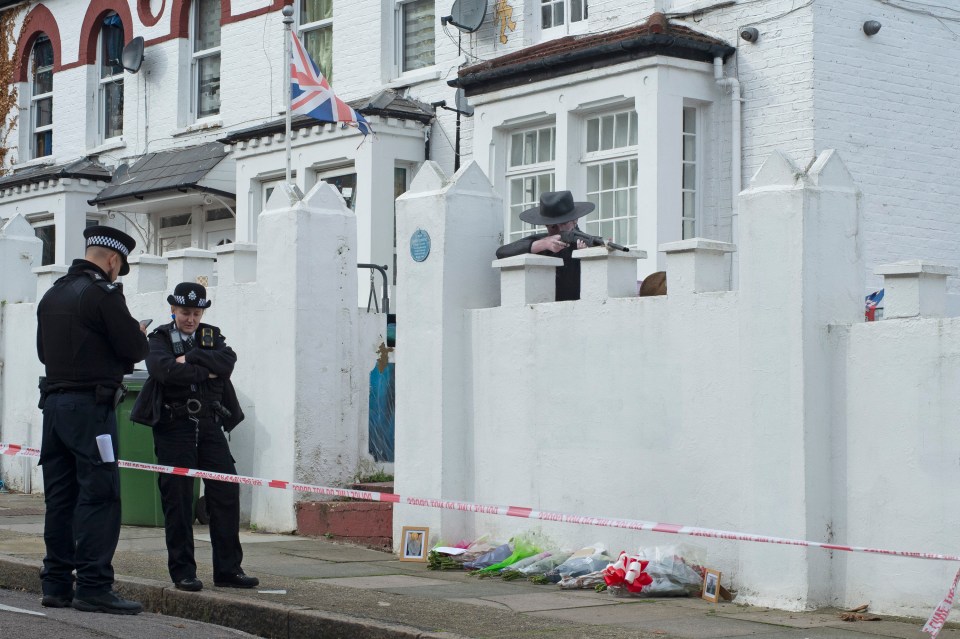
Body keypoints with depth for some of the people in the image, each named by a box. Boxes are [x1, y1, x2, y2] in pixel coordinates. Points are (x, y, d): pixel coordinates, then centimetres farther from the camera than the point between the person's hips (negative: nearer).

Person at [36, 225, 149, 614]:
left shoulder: (52, 294, 15)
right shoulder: (103, 293, -10)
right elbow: (134, 349, -10)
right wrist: (139, 335, 10)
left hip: (53, 402, 8)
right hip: (90, 405, -8)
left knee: (60, 495, 10)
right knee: (100, 495, -8)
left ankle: (56, 584, 13)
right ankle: (93, 586, -11)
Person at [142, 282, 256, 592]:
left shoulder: (212, 336, 14)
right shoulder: (160, 338, 4)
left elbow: (227, 362, -6)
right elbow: (163, 369, -17)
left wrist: (191, 357, -13)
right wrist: (206, 372, -10)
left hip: (210, 425, 3)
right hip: (174, 427, -3)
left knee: (226, 493, -1)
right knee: (177, 499, -1)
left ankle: (228, 569, 5)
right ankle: (183, 571, 7)